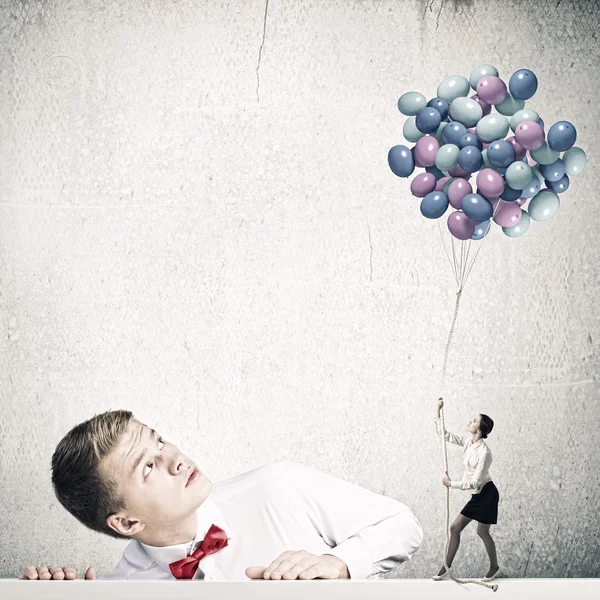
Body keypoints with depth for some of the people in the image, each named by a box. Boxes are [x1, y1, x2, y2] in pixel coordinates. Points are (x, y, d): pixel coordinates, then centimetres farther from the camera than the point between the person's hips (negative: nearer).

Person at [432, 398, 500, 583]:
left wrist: (451, 484, -23)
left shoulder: (484, 452, -25)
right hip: (477, 495, 8)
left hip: (486, 494, -8)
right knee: (455, 528, 8)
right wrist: (438, 412, -6)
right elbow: (443, 434, 3)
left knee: (482, 532, 4)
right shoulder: (468, 442, -1)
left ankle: (494, 567, 26)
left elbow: (475, 482, -26)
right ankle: (446, 566, 16)